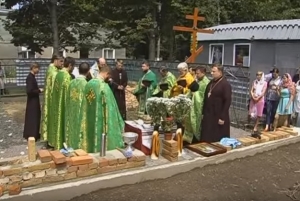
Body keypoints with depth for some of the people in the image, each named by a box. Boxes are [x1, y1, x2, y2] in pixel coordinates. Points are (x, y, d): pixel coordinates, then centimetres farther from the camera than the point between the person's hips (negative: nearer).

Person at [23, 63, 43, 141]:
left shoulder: (32, 76, 9)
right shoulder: (30, 77, -21)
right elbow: (29, 91, -26)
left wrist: (38, 90, 5)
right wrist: (39, 90, -16)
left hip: (34, 100, 10)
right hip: (32, 101, -10)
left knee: (35, 117, 17)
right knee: (32, 118, 0)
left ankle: (34, 134, 29)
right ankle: (31, 136, 10)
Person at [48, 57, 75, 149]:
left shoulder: (58, 74, 6)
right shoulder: (67, 76, -20)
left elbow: (56, 91, 12)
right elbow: (68, 94, -19)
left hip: (57, 105, 9)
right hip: (63, 106, -9)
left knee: (58, 122, 18)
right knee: (63, 124, 2)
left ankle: (56, 143, 29)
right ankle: (62, 145, 13)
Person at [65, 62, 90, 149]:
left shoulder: (72, 82, -1)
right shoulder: (85, 84, -18)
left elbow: (67, 100, 8)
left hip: (71, 114, 5)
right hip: (81, 113, -5)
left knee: (73, 132, 16)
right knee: (80, 132, 5)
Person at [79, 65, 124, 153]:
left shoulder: (89, 83, 2)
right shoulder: (104, 86, -19)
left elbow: (85, 104, 9)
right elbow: (108, 107, -17)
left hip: (89, 119, 7)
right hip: (100, 119, -7)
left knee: (91, 135, 19)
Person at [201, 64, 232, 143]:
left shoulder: (225, 84, -12)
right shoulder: (211, 83, 12)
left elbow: (227, 101, -16)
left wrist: (222, 117, -18)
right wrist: (204, 112, 13)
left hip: (218, 116, -7)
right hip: (208, 115, 7)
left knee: (218, 140, 3)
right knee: (207, 138, 10)